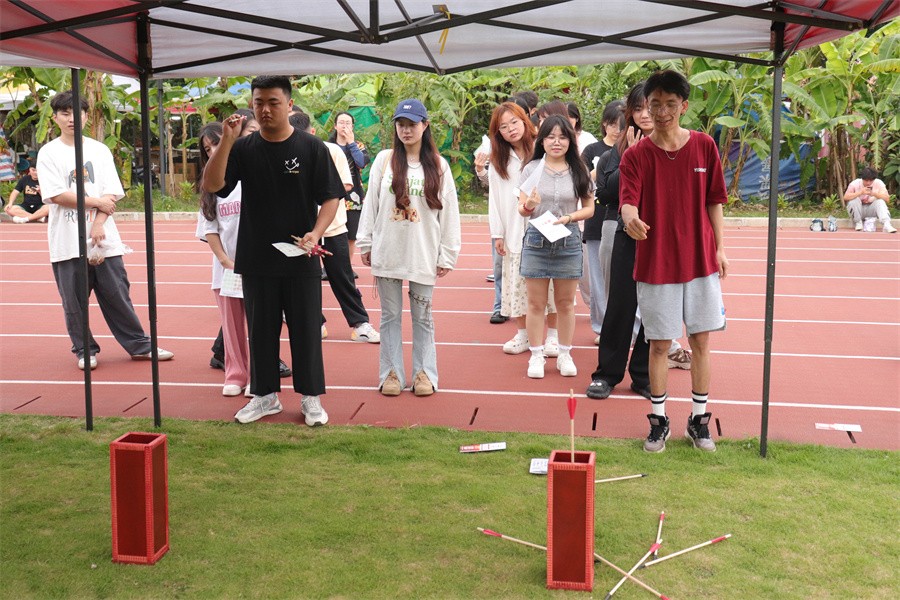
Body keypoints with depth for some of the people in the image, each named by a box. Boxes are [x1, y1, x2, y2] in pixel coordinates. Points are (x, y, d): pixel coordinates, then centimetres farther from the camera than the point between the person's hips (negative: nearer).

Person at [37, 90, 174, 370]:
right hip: (67, 241, -1)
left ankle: (139, 345, 16)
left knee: (117, 295, 6)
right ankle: (85, 350, 20)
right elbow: (56, 195, -9)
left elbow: (112, 193, 1)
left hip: (104, 239, 1)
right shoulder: (49, 153, 1)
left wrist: (98, 224, -12)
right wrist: (97, 202, -8)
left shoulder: (100, 150, 8)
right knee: (74, 301, 5)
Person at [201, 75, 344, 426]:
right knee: (261, 329, 11)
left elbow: (331, 198, -1)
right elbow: (211, 186, -9)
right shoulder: (243, 148, 3)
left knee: (306, 329, 5)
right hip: (256, 259, 2)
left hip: (301, 260, -2)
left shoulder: (312, 148, -2)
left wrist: (315, 233, -18)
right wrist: (226, 140, -19)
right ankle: (265, 395, 25)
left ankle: (311, 397, 18)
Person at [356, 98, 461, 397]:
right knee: (390, 315, 7)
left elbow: (448, 212, 2)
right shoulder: (384, 160, 3)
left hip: (423, 255, 0)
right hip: (387, 252, 1)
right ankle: (391, 373, 17)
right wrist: (366, 243, 2)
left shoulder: (438, 166, 2)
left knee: (422, 316, 8)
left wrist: (447, 255, 0)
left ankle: (424, 373, 18)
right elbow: (370, 203, 5)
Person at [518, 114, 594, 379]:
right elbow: (521, 209, 3)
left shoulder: (578, 170, 3)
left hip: (568, 240, 1)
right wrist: (528, 206, -20)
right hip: (536, 239, 0)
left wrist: (568, 218, -13)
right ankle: (536, 355, 13)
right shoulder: (532, 168, 2)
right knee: (536, 302, 4)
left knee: (565, 302, 10)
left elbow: (589, 208, 5)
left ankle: (565, 355, 21)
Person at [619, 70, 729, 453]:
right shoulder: (636, 155, -5)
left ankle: (699, 419, 22)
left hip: (700, 261, 2)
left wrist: (720, 248, 4)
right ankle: (658, 420, 19)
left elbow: (714, 201, 8)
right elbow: (628, 200, -20)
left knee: (701, 340, 8)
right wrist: (630, 217, -42)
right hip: (656, 263, -2)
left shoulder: (704, 146, 2)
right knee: (659, 344, 4)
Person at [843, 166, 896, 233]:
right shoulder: (855, 184, -13)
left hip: (871, 211, 1)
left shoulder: (878, 183, -9)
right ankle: (858, 223, -13)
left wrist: (874, 194, -33)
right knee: (854, 199, -28)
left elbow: (887, 198, -17)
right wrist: (860, 193, -34)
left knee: (880, 201, -25)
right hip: (858, 210, -1)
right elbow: (845, 197, -24)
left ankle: (886, 225, -41)